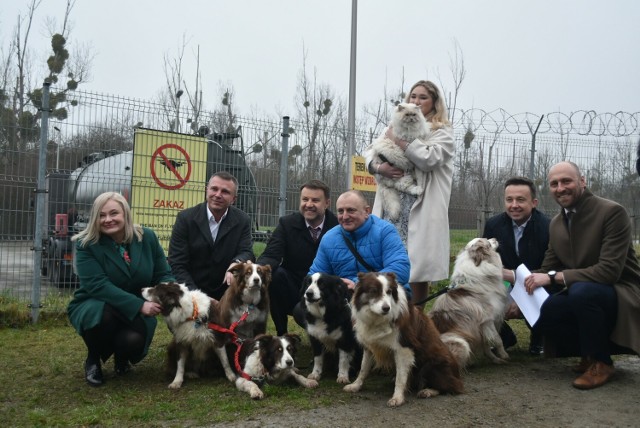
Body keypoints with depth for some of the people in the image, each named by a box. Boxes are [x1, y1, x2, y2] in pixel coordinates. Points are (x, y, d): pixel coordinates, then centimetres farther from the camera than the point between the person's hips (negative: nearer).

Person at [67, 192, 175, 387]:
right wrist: (139, 305, -32)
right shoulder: (86, 244, -14)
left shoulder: (147, 237, -5)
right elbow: (97, 285, -24)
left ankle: (122, 358, 12)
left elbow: (163, 275, -1)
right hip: (94, 306, -1)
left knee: (133, 341, -30)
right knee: (103, 313, -37)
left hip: (136, 314, 2)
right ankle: (93, 360, -3)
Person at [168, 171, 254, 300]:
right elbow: (177, 264, -9)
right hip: (192, 290, -2)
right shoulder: (185, 218, -6)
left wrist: (237, 263, -31)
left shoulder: (242, 220, -1)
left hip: (226, 292, 2)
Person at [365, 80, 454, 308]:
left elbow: (430, 159, -14)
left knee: (418, 265, -3)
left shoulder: (442, 132, 5)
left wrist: (399, 140, -6)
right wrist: (379, 167, -8)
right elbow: (369, 153, 14)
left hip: (421, 209, -4)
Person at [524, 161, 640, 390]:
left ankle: (600, 361, -13)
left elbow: (610, 270, -25)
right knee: (540, 311, -22)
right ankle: (589, 351, 5)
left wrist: (554, 276, -28)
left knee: (581, 290, -36)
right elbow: (548, 269, 7)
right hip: (581, 295, 6)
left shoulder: (613, 212, -17)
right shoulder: (556, 223, 5)